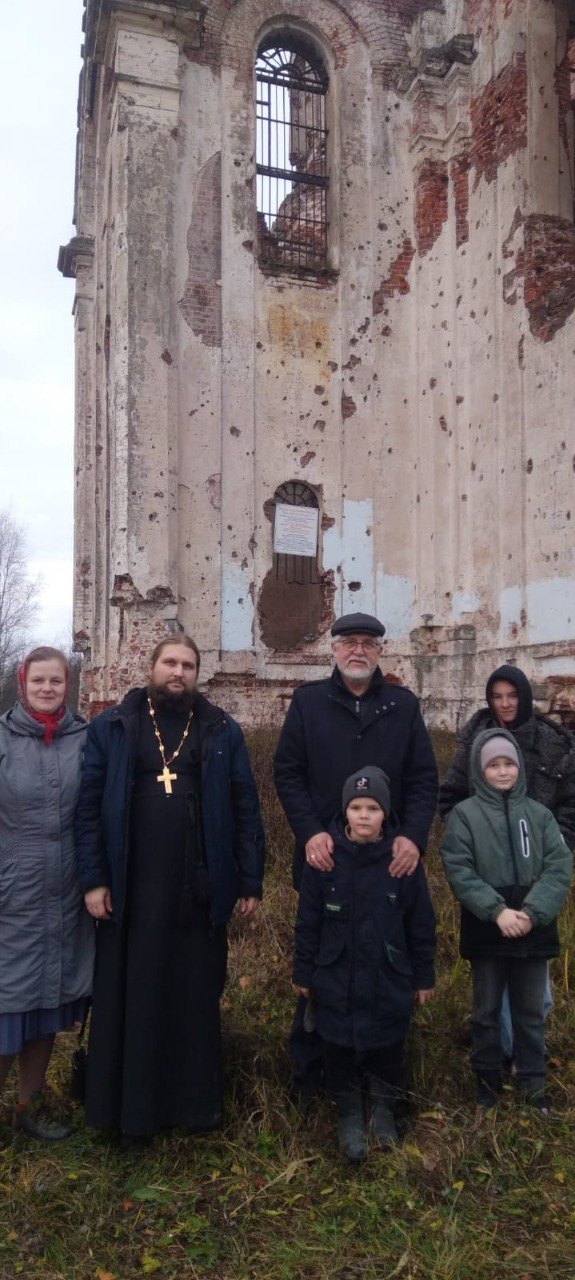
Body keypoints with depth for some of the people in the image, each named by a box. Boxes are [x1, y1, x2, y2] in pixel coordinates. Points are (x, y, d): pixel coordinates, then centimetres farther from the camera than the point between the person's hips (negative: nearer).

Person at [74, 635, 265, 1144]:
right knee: (132, 999, 10)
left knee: (197, 997, 12)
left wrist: (251, 882, 0)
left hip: (199, 889, 1)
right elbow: (90, 806, 0)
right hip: (130, 889, 0)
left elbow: (245, 808, 3)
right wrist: (93, 879, -6)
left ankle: (197, 1101, 30)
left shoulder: (223, 731, 4)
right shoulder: (112, 728, 2)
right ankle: (133, 1108, 27)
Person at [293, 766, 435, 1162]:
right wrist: (304, 973, 3)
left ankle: (384, 1110, 41)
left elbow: (421, 925, -1)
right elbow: (308, 922, -2)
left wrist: (424, 978, 4)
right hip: (336, 983, 0)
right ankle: (349, 1116, 35)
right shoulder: (325, 858, -11)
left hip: (389, 983, 0)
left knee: (387, 1051, 14)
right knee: (340, 1052, 11)